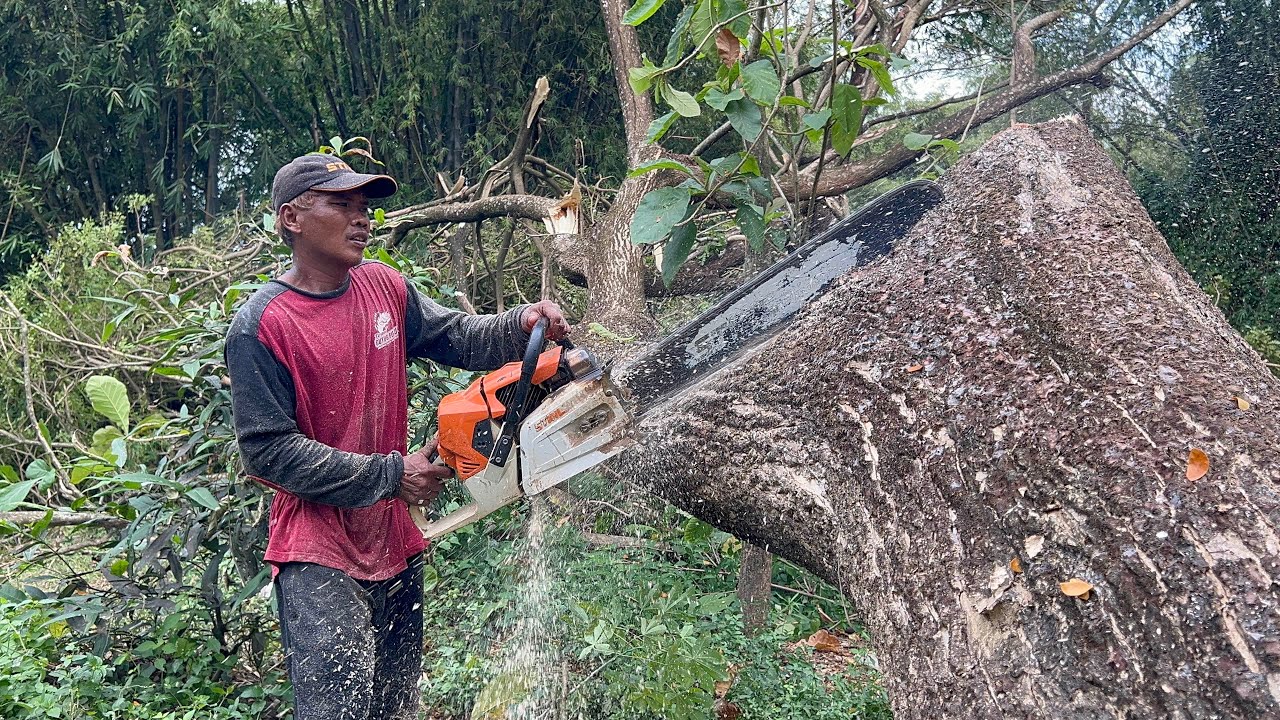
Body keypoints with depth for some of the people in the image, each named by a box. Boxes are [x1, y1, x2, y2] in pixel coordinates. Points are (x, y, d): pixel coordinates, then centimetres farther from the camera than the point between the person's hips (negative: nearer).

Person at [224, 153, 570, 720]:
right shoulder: (260, 326, -16)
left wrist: (522, 324, -13)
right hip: (320, 555, -6)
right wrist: (390, 475, -19)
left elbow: (456, 337, 9)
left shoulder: (384, 286, 1)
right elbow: (269, 451, -18)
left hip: (394, 540, 7)